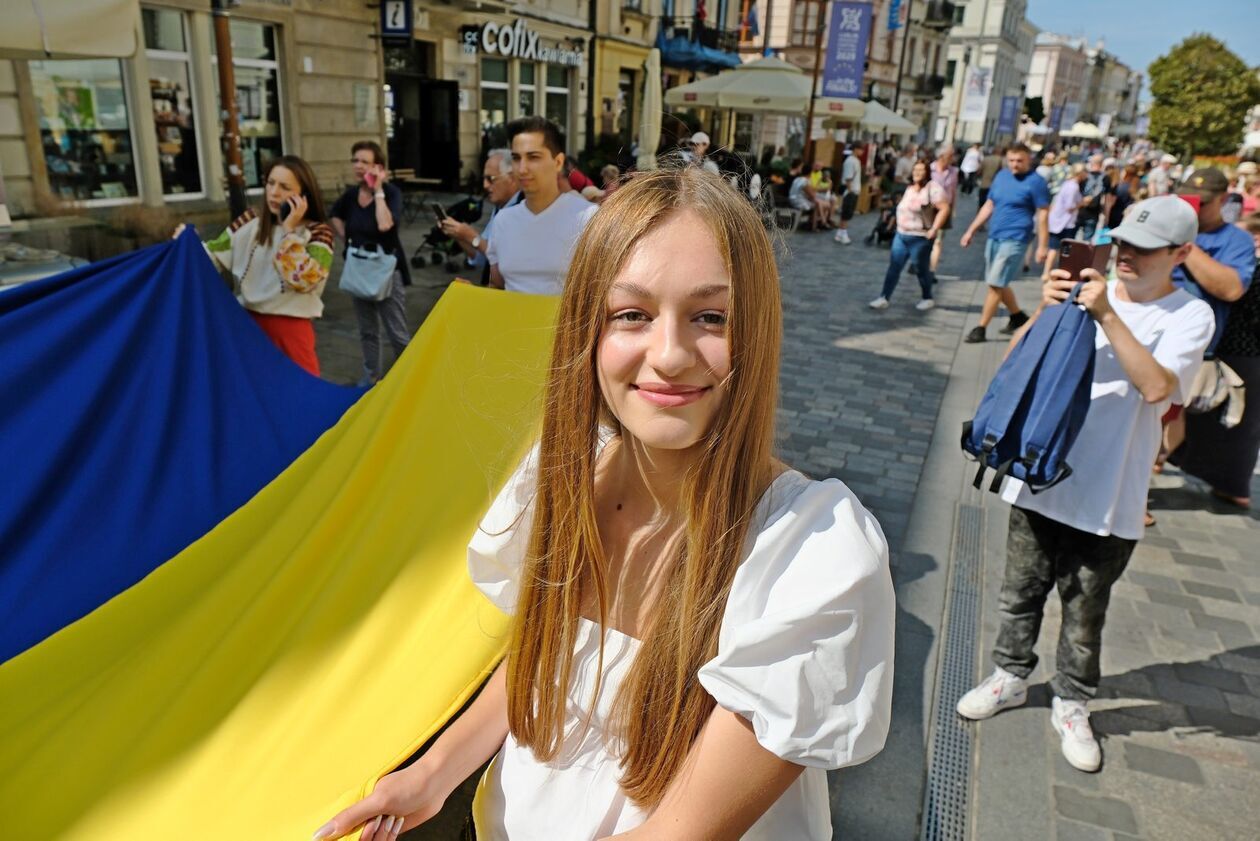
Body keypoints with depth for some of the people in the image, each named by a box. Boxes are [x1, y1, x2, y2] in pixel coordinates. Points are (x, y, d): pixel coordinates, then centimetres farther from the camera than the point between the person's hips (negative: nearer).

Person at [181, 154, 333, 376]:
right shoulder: (250, 222, 3)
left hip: (291, 327, -4)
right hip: (248, 322, 4)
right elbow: (214, 255, 4)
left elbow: (303, 280, -23)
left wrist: (289, 231, -19)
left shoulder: (318, 232, -8)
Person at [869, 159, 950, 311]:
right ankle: (884, 298, 7)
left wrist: (934, 229, -23)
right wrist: (900, 228, 17)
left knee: (922, 269, 6)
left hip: (920, 238, -7)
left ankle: (928, 299, 23)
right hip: (901, 235, 7)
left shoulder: (932, 188, -14)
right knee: (894, 267, 5)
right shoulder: (910, 187, 13)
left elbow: (944, 209, -20)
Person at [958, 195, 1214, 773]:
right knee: (1020, 592, 16)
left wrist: (1107, 316, -25)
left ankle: (1070, 703, 33)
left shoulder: (1189, 316, -5)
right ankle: (1010, 677, 36)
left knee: (1085, 612, 13)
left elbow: (1157, 386, -23)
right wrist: (1048, 311, -20)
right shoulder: (1089, 291, -1)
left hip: (1107, 497, -2)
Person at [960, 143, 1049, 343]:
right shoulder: (1001, 176, 11)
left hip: (1013, 240, -7)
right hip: (993, 237, 7)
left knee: (995, 285, -9)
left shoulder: (1035, 182, -8)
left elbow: (1042, 215, -9)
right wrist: (971, 230, 15)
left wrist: (1042, 246, -13)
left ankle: (980, 329, -3)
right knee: (999, 283, 15)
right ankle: (1018, 317, 34)